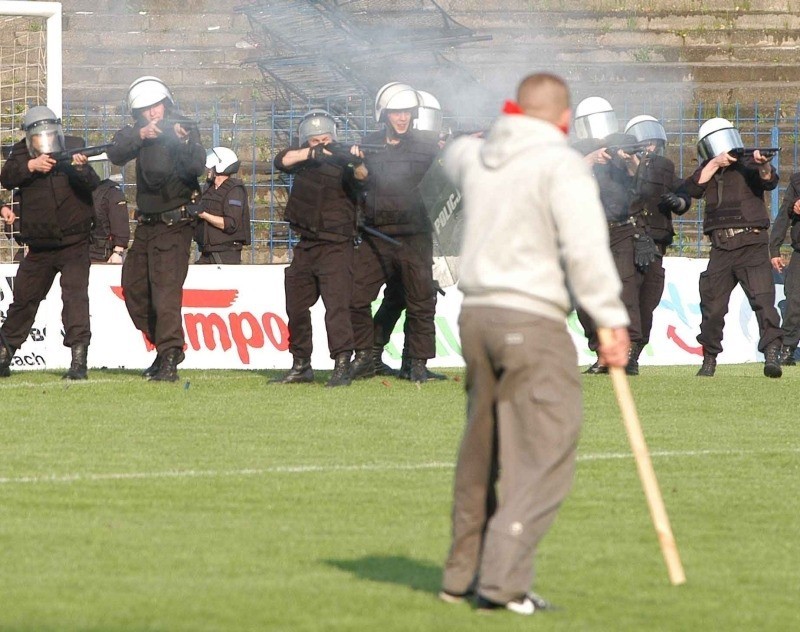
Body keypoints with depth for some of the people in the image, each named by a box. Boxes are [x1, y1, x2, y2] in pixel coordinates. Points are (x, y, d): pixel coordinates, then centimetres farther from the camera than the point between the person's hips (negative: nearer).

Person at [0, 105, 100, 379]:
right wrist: (31, 166, -30)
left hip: (74, 243, -3)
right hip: (39, 248, 3)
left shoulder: (73, 150, -4)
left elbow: (93, 185, -15)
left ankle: (79, 359, -26)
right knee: (23, 299, 14)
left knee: (75, 294, -20)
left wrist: (80, 168, -36)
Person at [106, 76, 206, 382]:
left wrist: (184, 143, -40)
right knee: (134, 288, 13)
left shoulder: (185, 130, -7)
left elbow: (197, 167, -22)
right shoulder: (136, 134, 8)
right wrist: (140, 136, -26)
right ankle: (162, 346, 27)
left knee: (165, 289, -17)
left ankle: (169, 360, -22)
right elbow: (115, 154, -10)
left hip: (174, 225, -7)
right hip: (146, 226, 7)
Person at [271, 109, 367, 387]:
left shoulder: (341, 159, -6)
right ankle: (301, 366, 26)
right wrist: (312, 153, -24)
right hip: (306, 247, 6)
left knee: (337, 304, -18)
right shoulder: (304, 159, 8)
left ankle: (342, 366, -22)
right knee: (296, 307, 13)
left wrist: (358, 163, -47)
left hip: (336, 247, -6)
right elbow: (282, 160, -10)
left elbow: (360, 178, -24)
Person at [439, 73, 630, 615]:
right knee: (546, 457, -7)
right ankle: (502, 580, -17)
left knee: (482, 454, 18)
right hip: (533, 322, -8)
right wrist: (612, 321, -16)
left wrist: (504, 134, 54)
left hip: (477, 315, 8)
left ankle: (462, 575, 26)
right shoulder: (561, 164, -9)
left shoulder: (477, 157, 12)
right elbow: (586, 249, -18)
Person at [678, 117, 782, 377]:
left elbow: (768, 181, -14)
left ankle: (772, 353, -25)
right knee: (712, 305, 6)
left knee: (763, 297, -18)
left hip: (752, 243, -4)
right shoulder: (707, 171, 17)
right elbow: (691, 189, 0)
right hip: (721, 247, 4)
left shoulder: (747, 166, 5)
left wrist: (763, 166, -37)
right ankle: (709, 358, 20)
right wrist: (715, 164, -8)